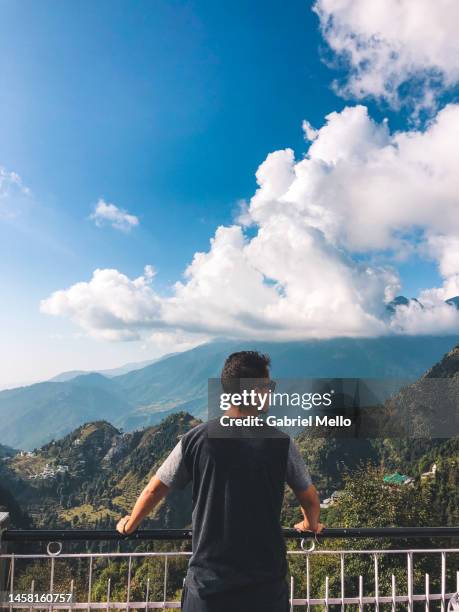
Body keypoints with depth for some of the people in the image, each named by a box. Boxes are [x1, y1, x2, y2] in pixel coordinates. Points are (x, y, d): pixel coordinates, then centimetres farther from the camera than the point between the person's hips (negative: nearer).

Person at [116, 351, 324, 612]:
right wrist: (311, 524, 27)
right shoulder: (280, 443, -10)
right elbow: (311, 500, 4)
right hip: (266, 584, 0)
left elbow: (154, 490, 2)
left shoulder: (196, 440, -9)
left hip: (208, 583, 1)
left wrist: (130, 524, 22)